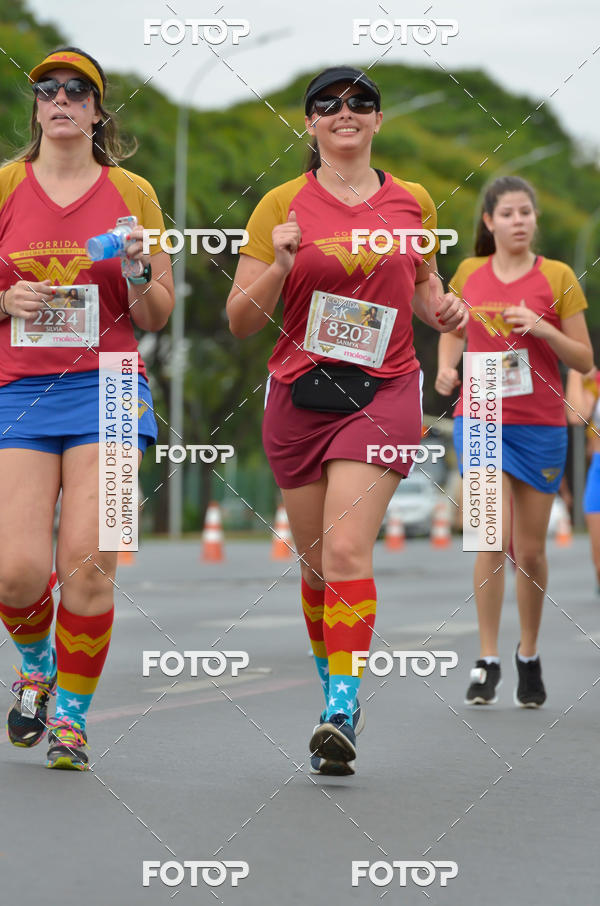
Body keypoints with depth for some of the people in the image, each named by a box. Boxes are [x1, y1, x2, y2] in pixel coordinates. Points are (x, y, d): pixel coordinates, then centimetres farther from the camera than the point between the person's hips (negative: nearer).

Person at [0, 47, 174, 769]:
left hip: (107, 389, 0)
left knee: (88, 562, -12)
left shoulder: (132, 193, 8)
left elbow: (157, 317, 11)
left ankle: (71, 713, 6)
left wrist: (138, 271, -8)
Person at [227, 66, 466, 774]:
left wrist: (441, 310, 2)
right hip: (298, 396, 1)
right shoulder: (282, 205, 2)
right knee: (316, 563, 8)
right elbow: (240, 320, 1)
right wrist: (278, 267, -17)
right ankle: (336, 690, 29)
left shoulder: (412, 203, 6)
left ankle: (341, 714, -20)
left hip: (382, 394, -1)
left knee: (347, 552, -17)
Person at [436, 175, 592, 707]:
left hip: (540, 425, 0)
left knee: (531, 550, 6)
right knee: (492, 539, -12)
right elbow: (453, 329, 22)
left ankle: (529, 657, 25)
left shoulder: (557, 277, -1)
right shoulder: (468, 273, 5)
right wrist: (446, 367, 1)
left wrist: (543, 329, -16)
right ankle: (488, 661, -6)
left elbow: (584, 360, 0)